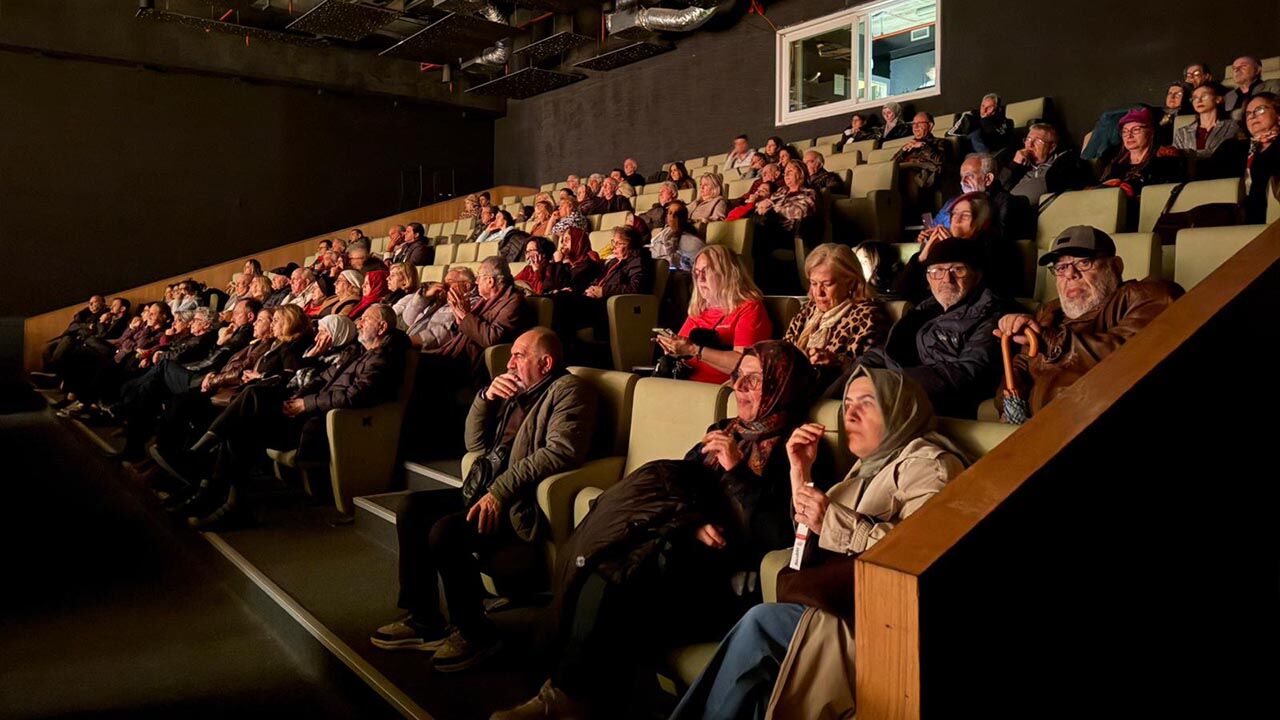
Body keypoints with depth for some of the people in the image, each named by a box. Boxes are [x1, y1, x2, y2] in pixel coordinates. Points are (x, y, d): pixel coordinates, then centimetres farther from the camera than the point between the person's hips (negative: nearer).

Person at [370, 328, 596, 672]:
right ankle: (423, 620, 8)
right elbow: (475, 443, 19)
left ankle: (475, 634, -5)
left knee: (446, 531, -25)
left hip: (523, 504, -9)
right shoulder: (515, 391, 19)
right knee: (413, 508, 0)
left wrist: (500, 491, -25)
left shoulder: (567, 389, -6)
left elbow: (560, 451, -21)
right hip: (487, 491, 9)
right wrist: (486, 397, 2)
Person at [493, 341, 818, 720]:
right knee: (601, 569, -24)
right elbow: (672, 490, 12)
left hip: (727, 574, -6)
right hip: (683, 549, 6)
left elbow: (776, 537, -12)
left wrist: (736, 470, -15)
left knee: (609, 579, -27)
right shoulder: (723, 431, 21)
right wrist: (692, 523, -9)